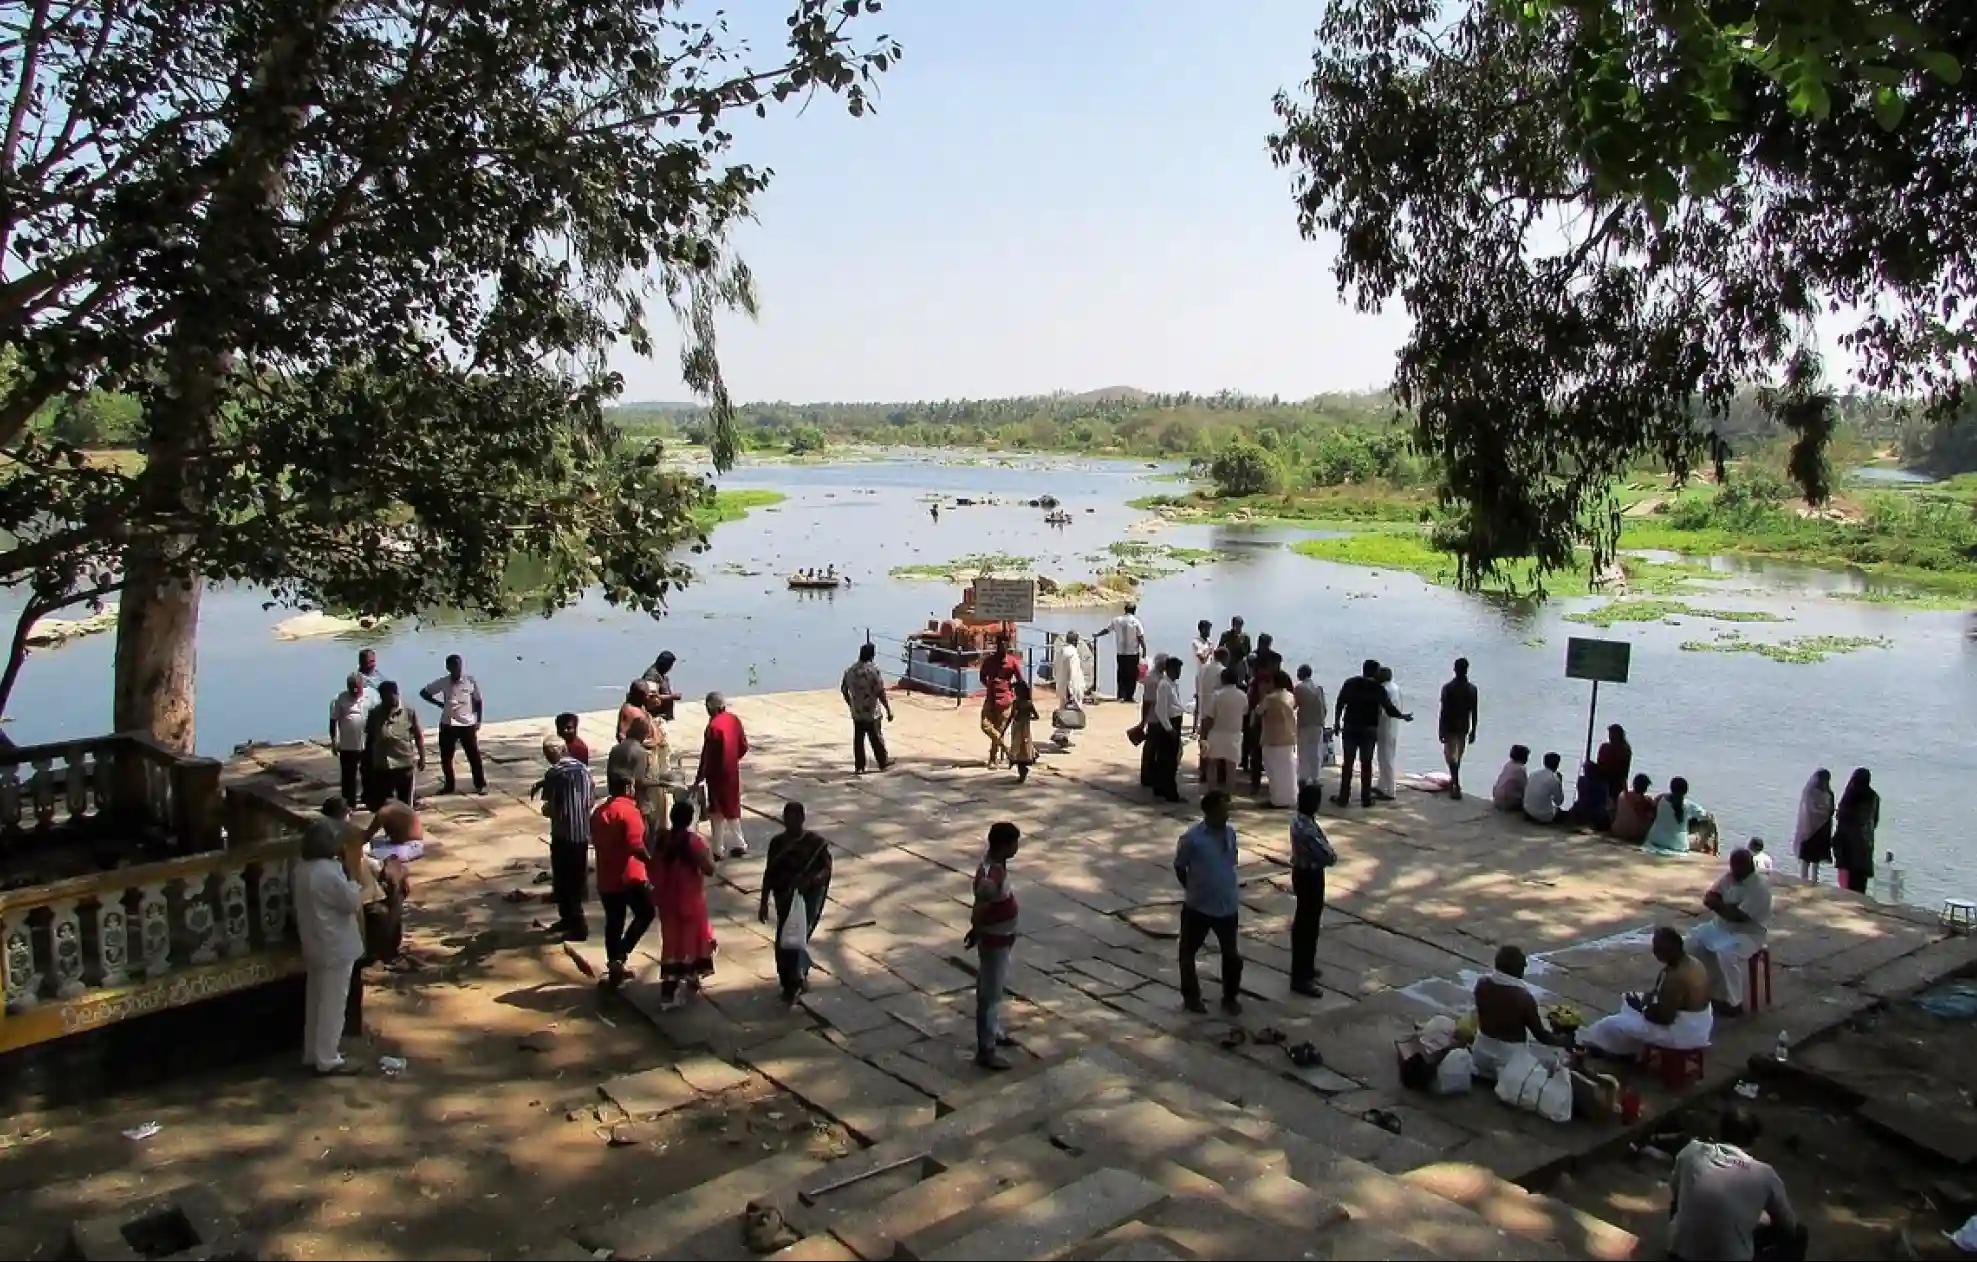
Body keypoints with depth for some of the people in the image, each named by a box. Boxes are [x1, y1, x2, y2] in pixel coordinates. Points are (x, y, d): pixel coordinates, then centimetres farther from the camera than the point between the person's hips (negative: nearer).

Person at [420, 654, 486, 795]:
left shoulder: (470, 681, -7)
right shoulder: (443, 682, -5)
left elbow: (477, 701, 2)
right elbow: (424, 692, 5)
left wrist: (478, 721, 0)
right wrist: (439, 704, -4)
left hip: (468, 724, -2)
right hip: (447, 725, 2)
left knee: (474, 755, 1)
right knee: (445, 757, 8)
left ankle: (480, 785, 12)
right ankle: (449, 785, 23)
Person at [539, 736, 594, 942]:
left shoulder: (554, 773, -14)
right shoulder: (584, 768, 3)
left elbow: (550, 809, -14)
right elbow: (592, 803, 7)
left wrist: (545, 809, 6)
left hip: (563, 835, -6)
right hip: (583, 833, 6)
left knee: (564, 881, 4)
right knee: (578, 878, 18)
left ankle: (577, 926, 5)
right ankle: (569, 918, 32)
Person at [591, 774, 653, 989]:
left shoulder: (598, 812, 11)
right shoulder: (628, 810, -14)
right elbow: (636, 847, -22)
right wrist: (652, 864, -13)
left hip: (606, 879, 7)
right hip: (629, 876, -7)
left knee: (613, 923, 15)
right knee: (645, 914, 10)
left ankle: (614, 968, 20)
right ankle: (620, 957, -1)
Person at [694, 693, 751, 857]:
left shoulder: (714, 725, -21)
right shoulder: (734, 719, 1)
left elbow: (708, 754, -19)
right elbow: (743, 746, 8)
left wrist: (700, 777, -11)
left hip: (718, 773, -7)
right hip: (732, 770, 7)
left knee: (718, 810, 3)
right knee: (732, 807, 17)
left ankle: (718, 849, 10)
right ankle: (738, 844, 22)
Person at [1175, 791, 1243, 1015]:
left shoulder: (1230, 834, -2)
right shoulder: (1192, 837, -17)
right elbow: (1179, 867, -5)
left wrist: (1225, 888, 12)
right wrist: (1194, 890, 5)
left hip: (1227, 906, 4)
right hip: (1198, 907, -3)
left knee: (1232, 955, 10)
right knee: (1188, 952, 11)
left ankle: (1230, 997, 29)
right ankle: (1191, 996, 30)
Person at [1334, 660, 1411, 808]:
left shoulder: (1349, 684, 1)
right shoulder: (1378, 689, -2)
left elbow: (1339, 704, -2)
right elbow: (1390, 709, 1)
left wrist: (1337, 722, 6)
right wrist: (1404, 716, 18)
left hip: (1350, 728, 1)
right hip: (1369, 729, -1)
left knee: (1347, 763, 4)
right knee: (1366, 764, 7)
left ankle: (1344, 797, 3)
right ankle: (1366, 798, 8)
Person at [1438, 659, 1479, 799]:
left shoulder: (1447, 688, -14)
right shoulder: (1472, 689, -4)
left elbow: (1444, 710, -13)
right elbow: (1474, 712, 0)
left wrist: (1440, 729, -6)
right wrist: (1473, 731, 9)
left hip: (1450, 727, -4)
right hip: (1464, 727, 4)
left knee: (1451, 756, 0)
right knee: (1458, 756, 18)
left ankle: (1456, 785, -11)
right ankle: (1454, 781, 31)